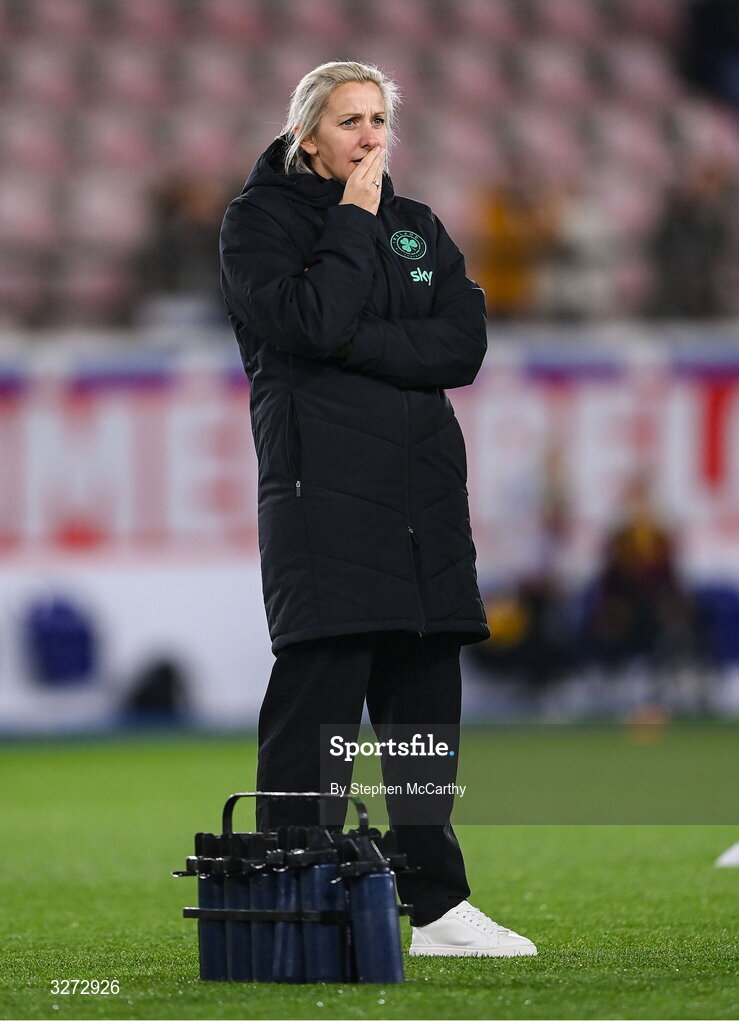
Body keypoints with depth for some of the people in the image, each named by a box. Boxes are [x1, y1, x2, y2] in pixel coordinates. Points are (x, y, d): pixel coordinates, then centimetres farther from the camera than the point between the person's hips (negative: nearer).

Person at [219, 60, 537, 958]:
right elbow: (309, 323, -16)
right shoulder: (259, 220, 3)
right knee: (315, 699, -10)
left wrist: (359, 343, -9)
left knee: (426, 700, 6)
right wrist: (355, 220, -6)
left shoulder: (417, 227, 18)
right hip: (322, 500, -5)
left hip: (424, 500, 6)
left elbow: (465, 343, 3)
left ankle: (437, 906, 11)